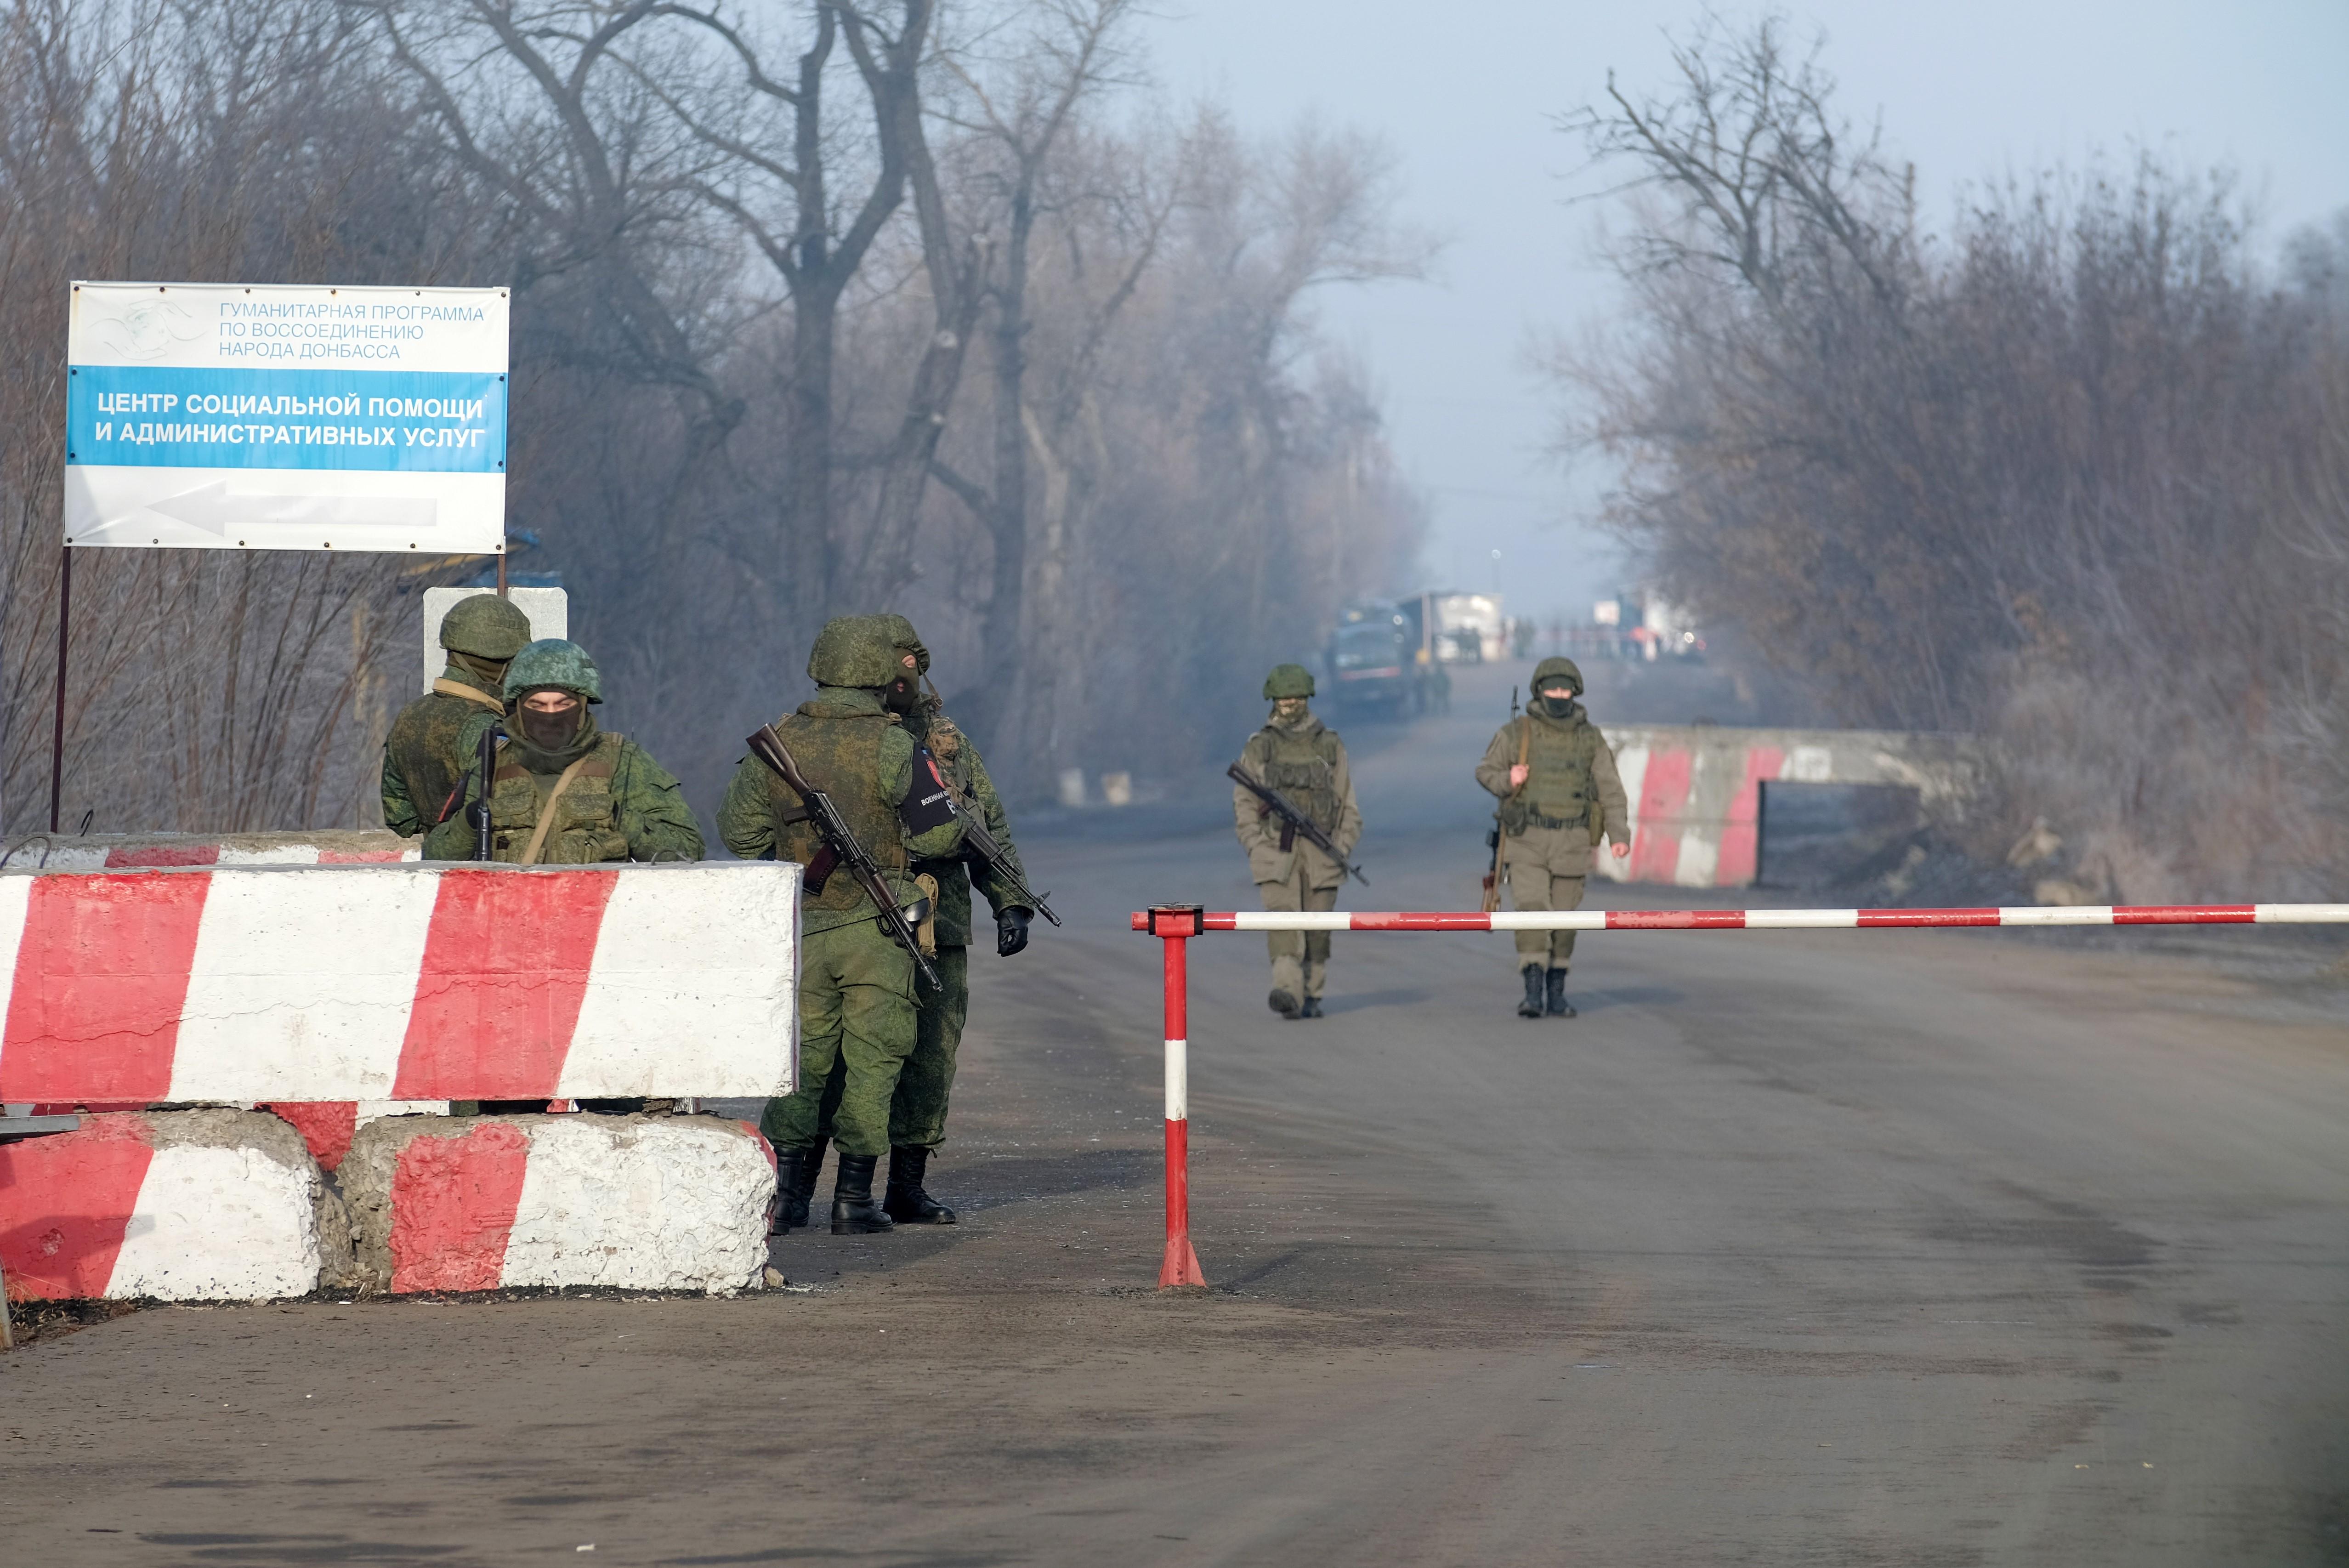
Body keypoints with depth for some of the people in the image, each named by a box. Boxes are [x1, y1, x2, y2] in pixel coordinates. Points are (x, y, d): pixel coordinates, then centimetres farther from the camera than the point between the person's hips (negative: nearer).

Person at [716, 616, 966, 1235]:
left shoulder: (778, 744, 1)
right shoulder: (891, 748, -12)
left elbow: (739, 829, 9)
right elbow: (938, 834, -12)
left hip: (802, 927, 3)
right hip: (875, 929, -3)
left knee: (802, 1055, 13)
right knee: (871, 1061, 3)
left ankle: (787, 1190, 9)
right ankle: (854, 1197, 2)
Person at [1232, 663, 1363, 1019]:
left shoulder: (1330, 747, 9)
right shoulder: (1259, 748, 7)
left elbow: (1348, 804, 10)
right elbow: (1244, 803, 6)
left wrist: (1343, 850, -1)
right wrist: (1257, 847, -7)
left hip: (1321, 851, 1)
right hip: (1276, 850, -1)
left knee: (1317, 928, 2)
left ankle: (1311, 995, 16)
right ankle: (1288, 992, -28)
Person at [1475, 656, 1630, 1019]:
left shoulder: (1591, 739, 0)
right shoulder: (1516, 733, -4)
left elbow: (1610, 791, -2)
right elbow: (1486, 772, 6)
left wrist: (1621, 836, -15)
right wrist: (1507, 781, -17)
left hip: (1570, 844, 2)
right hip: (1527, 841, -2)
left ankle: (1556, 993, 23)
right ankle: (1533, 993, -15)